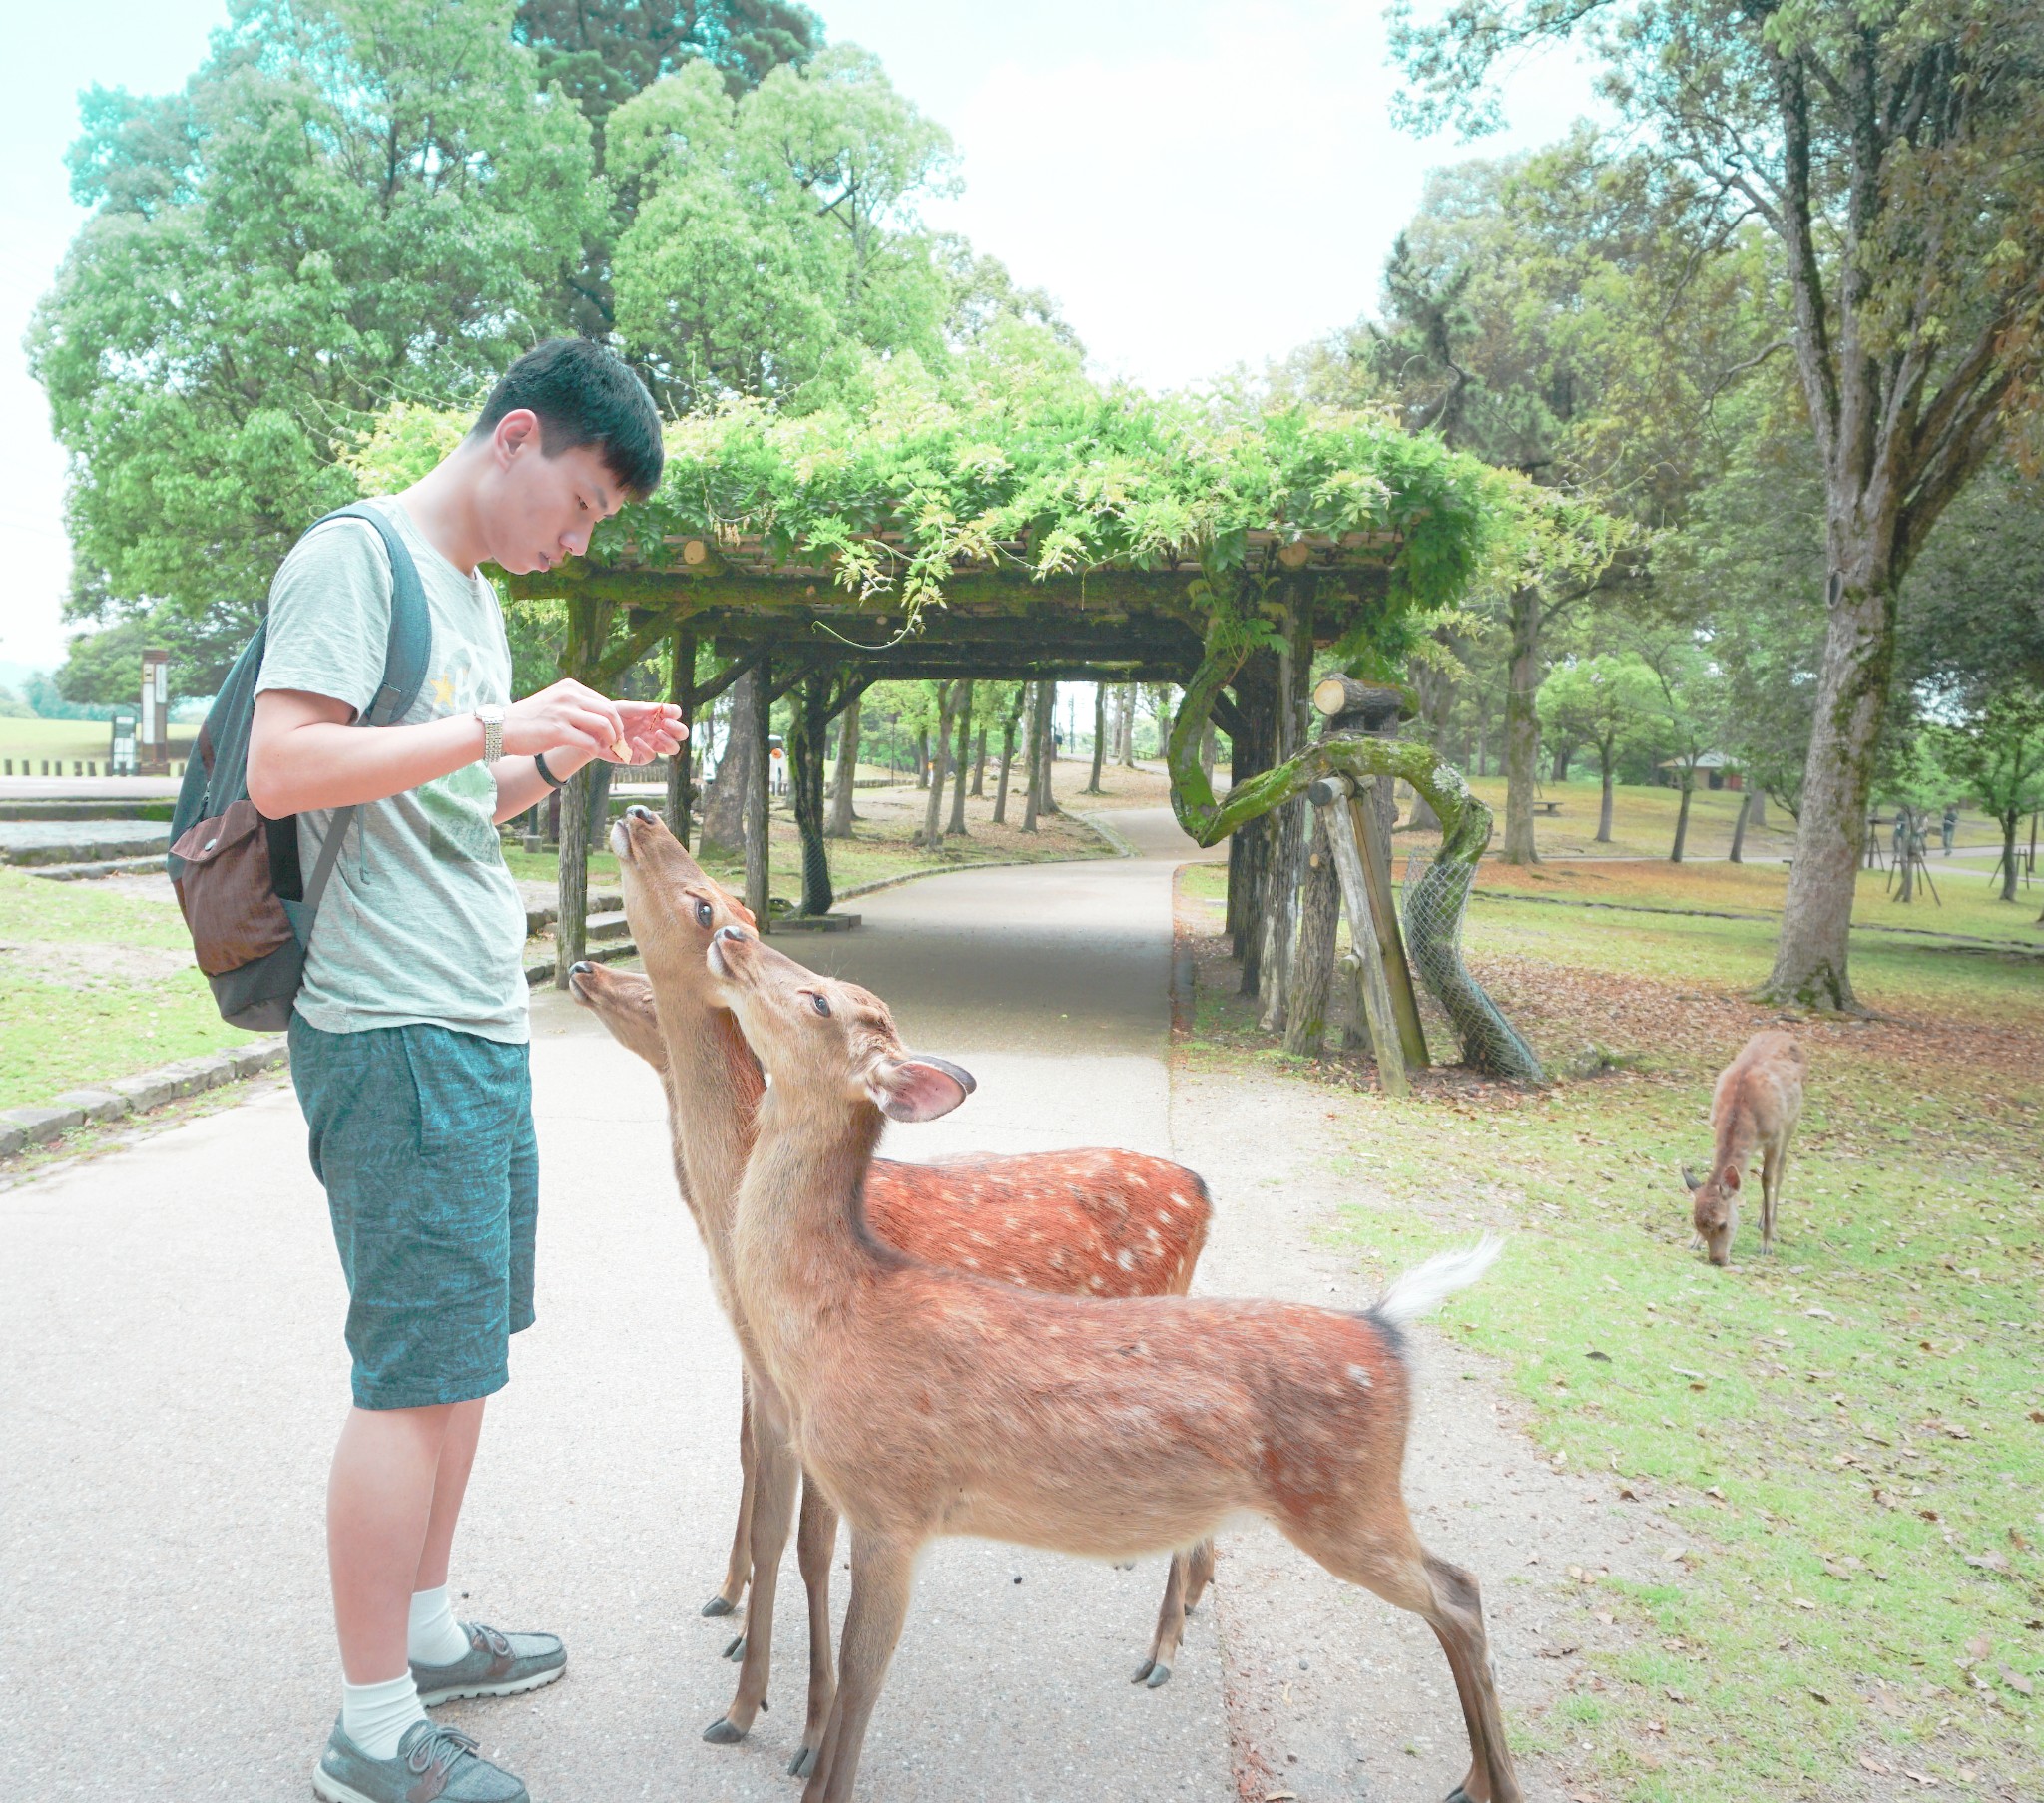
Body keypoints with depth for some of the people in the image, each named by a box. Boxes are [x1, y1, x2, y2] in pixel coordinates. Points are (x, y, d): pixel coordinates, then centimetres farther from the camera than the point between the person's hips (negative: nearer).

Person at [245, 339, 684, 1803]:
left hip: (483, 1026, 10)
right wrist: (496, 726, -21)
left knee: (468, 1344, 16)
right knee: (415, 1373, -4)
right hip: (396, 1033, -9)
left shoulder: (476, 590, 20)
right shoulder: (355, 555, -8)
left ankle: (427, 1634, 32)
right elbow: (282, 767, -19)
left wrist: (564, 758, 11)